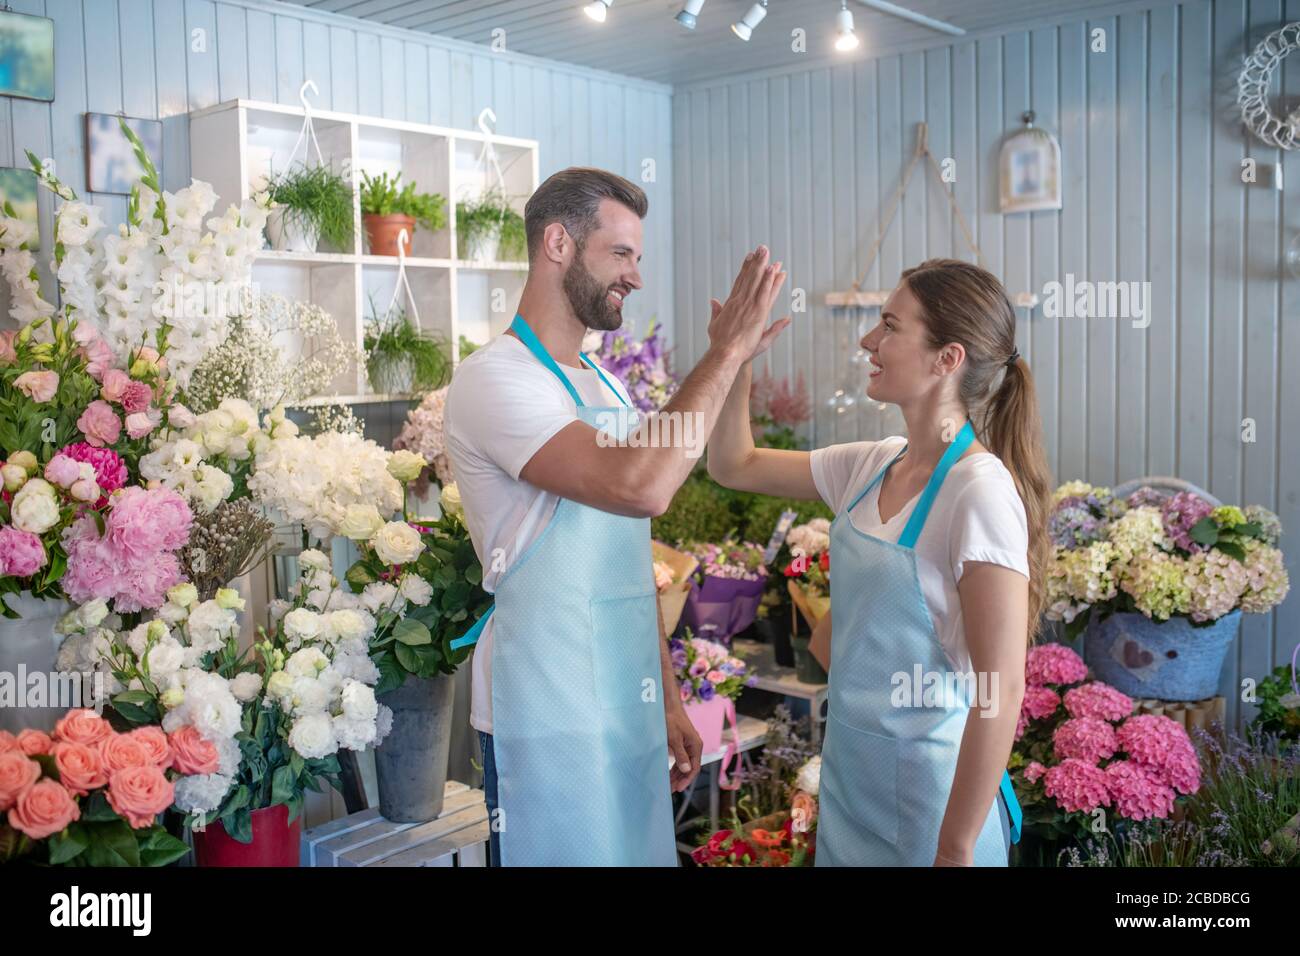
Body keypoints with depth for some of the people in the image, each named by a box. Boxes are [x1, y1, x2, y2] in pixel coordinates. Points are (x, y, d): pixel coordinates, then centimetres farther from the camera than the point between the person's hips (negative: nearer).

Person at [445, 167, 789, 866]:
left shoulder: (606, 387, 13)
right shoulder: (492, 379, -15)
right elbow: (640, 486, -30)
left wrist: (668, 697, 16)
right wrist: (727, 354, -21)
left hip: (631, 707, 8)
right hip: (548, 722, -8)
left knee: (641, 851, 16)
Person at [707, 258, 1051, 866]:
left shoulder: (979, 491, -21)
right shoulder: (870, 467, -1)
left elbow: (1001, 691, -22)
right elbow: (734, 466, 12)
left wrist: (955, 851, -20)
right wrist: (735, 362, -2)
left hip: (927, 792, -7)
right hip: (849, 771, 7)